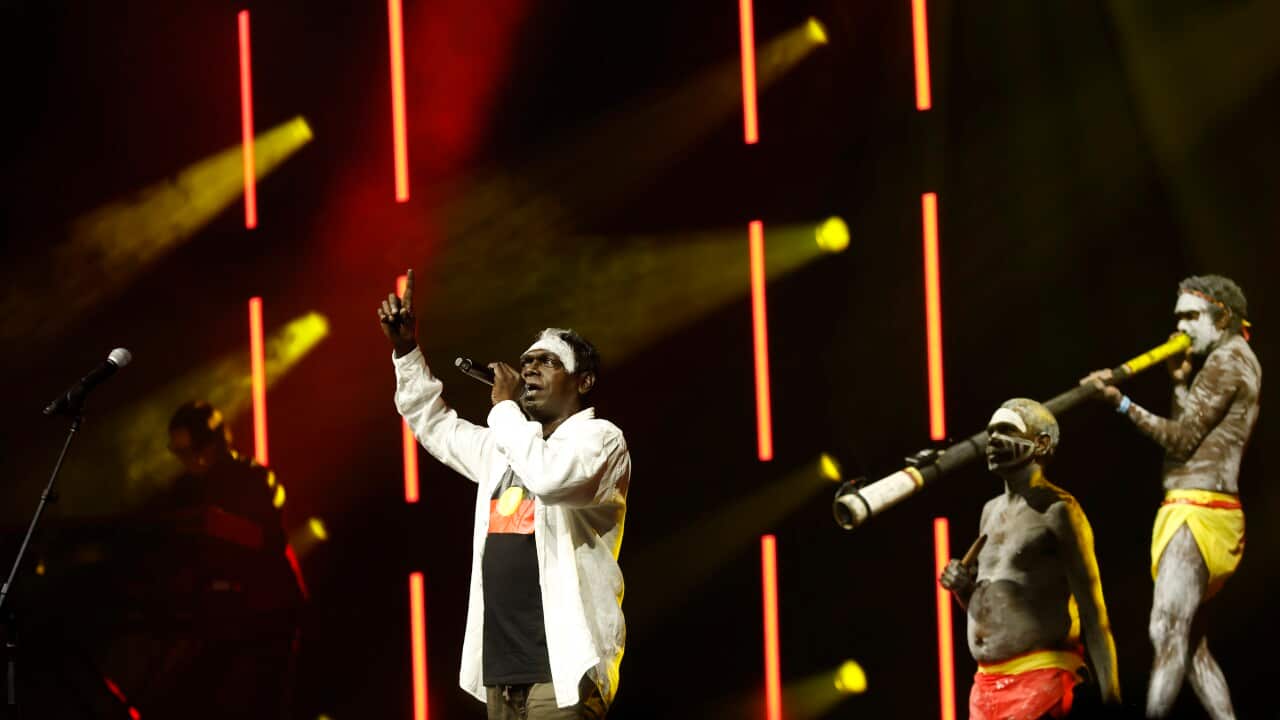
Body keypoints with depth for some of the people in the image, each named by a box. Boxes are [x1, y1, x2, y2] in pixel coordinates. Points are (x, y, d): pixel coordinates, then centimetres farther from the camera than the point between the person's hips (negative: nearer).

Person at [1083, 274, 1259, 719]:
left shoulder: (1226, 360, -8)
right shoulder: (1240, 362, 22)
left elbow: (1183, 440, -13)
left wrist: (1122, 404, -20)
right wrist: (1181, 384, 14)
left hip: (1198, 511, -11)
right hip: (1205, 512, 11)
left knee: (1167, 632, -20)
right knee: (1190, 641, 12)